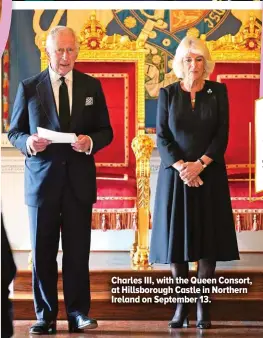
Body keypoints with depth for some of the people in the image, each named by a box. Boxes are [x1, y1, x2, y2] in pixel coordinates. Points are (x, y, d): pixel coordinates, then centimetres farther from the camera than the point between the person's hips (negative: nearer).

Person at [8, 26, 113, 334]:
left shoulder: (92, 86, 7)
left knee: (78, 251, 3)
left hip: (79, 180, 1)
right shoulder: (28, 88, 3)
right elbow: (14, 132, 7)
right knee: (43, 252, 3)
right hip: (42, 179, -1)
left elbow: (106, 131, 9)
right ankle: (45, 316, 12)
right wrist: (28, 142, -15)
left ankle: (78, 313, 11)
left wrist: (90, 141, -13)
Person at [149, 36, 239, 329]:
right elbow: (162, 137, -1)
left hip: (209, 175, 0)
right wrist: (181, 167, -15)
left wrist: (199, 165, -14)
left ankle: (203, 306, 4)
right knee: (176, 238, -1)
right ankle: (181, 305, 7)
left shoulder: (218, 92, 4)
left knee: (207, 239, -1)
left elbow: (222, 135, -2)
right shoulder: (167, 94, 4)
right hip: (175, 174, 0)